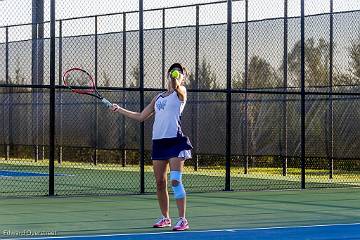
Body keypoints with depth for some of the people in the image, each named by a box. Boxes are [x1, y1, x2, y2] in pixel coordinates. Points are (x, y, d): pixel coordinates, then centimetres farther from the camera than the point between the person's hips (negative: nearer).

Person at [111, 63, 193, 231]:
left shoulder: (181, 93, 6)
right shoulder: (158, 98, 21)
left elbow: (176, 86, -17)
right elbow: (141, 117, 26)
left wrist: (175, 78, -36)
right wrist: (119, 109, 23)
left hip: (175, 141, -6)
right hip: (158, 142, 6)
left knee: (175, 180, -15)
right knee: (160, 183, 8)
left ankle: (182, 220, -12)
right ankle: (165, 218, 22)